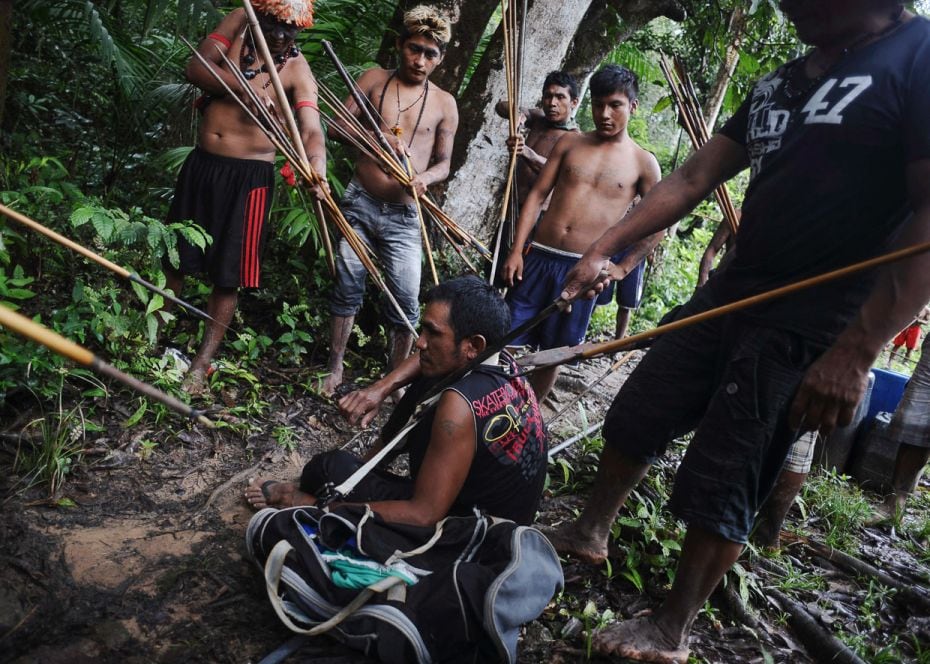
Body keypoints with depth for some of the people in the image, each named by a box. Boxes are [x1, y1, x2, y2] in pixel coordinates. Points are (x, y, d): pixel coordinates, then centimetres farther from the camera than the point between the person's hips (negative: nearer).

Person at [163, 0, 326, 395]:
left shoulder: (297, 69, -9)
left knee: (229, 274, 2)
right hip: (202, 164, 4)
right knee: (175, 257, 16)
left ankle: (202, 362, 16)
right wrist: (243, 87, -25)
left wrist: (317, 168, -43)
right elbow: (196, 69, -9)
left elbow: (312, 129, -22)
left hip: (249, 176, -4)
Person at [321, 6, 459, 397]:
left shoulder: (444, 104, 4)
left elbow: (444, 162, 7)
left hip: (403, 216, 0)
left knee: (407, 302, -3)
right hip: (359, 204, 0)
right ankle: (335, 367, 22)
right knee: (347, 288, 6)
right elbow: (337, 128, -1)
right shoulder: (374, 80, 4)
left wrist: (425, 178, -17)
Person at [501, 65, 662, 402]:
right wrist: (516, 251, -2)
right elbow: (537, 195, 6)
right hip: (538, 258, 2)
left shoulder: (643, 163, 2)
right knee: (506, 342, 1)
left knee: (553, 352, 9)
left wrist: (622, 268, -2)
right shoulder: (570, 143, 8)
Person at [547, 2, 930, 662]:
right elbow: (693, 179, 13)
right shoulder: (780, 82, 12)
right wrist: (603, 249, 8)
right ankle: (589, 532, 38)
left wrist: (855, 353, -24)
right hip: (729, 293, 8)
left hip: (810, 324, -7)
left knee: (719, 484, -1)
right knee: (634, 420, 14)